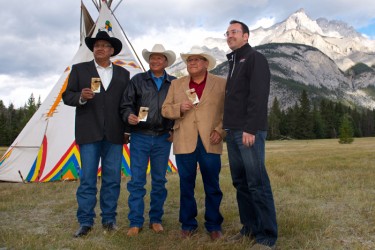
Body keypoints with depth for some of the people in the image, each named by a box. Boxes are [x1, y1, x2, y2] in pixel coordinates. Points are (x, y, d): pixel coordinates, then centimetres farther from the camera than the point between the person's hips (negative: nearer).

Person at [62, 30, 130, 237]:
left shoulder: (123, 73, 13)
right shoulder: (79, 69, 9)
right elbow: (67, 96, 4)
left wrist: (128, 125, 2)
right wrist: (81, 97, -17)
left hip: (114, 134, 2)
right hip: (89, 133, -1)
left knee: (112, 179, 6)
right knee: (87, 179, 1)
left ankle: (109, 219, 18)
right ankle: (85, 222, 11)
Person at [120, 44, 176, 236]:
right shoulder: (138, 80, 5)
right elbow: (126, 104, 1)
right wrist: (129, 116, -19)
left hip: (163, 138, 1)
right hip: (140, 136, -1)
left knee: (159, 181, 8)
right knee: (137, 181, 0)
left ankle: (156, 219, 21)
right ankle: (135, 223, 10)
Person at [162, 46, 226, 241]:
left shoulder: (221, 84, 7)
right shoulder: (176, 84, 13)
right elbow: (165, 110, 10)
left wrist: (220, 131, -8)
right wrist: (179, 108, -9)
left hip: (210, 142, -1)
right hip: (184, 143, 2)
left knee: (212, 186, 5)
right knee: (186, 186, 7)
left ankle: (214, 225, 19)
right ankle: (188, 224, 21)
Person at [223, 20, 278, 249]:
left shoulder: (255, 58, -3)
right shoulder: (233, 63, 22)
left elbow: (258, 97, -14)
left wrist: (250, 129, -21)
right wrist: (226, 127, 15)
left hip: (249, 132, -8)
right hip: (233, 132, 9)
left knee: (257, 184, -7)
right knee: (241, 183, 9)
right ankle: (250, 228, 18)